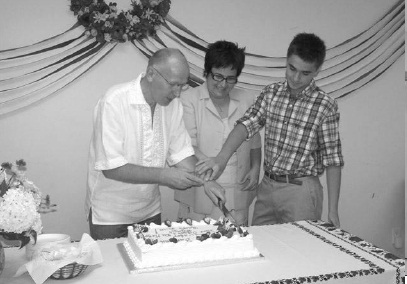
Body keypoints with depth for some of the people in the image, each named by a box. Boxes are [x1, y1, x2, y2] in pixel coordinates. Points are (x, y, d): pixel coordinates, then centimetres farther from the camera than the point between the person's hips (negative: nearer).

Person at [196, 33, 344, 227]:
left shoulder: (325, 106, -8)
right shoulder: (271, 93, 3)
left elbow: (332, 160, -7)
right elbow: (247, 124, -8)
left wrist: (332, 211, -9)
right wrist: (222, 157, -25)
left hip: (300, 190, -4)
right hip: (267, 186, 4)